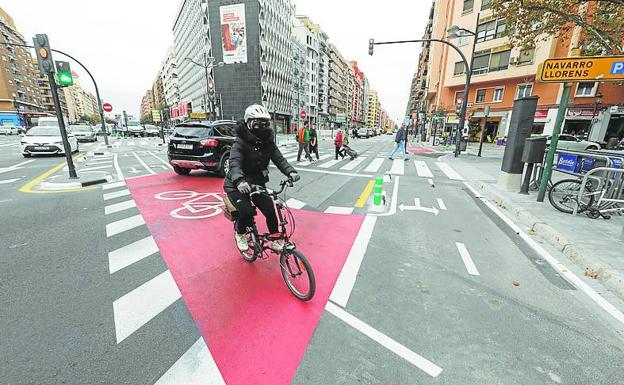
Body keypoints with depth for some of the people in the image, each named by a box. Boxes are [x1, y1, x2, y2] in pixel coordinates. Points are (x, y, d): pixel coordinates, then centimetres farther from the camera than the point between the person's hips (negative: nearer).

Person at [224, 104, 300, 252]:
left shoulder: (268, 143, -2)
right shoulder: (241, 143, -18)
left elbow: (279, 159, -11)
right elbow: (234, 163, -33)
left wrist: (291, 172, -32)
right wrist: (239, 181, -54)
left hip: (257, 184, 5)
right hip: (238, 186, -4)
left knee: (270, 209, -8)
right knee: (247, 212, -22)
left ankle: (275, 240, 14)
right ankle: (240, 233, 12)